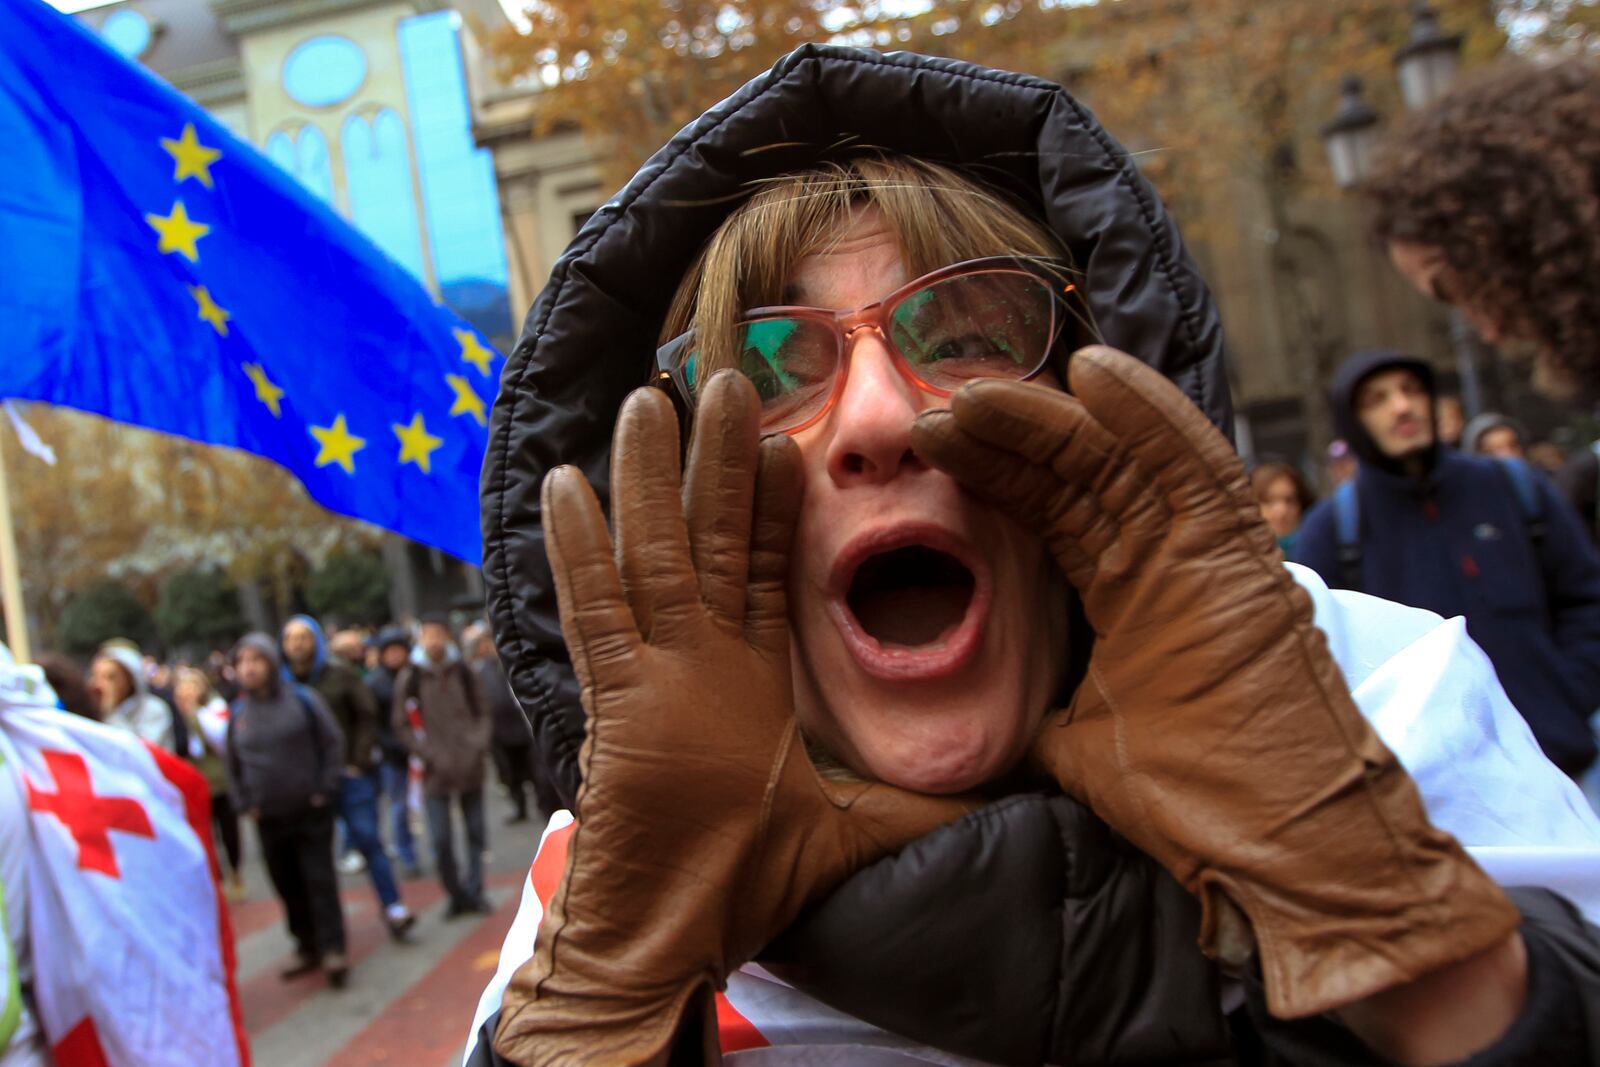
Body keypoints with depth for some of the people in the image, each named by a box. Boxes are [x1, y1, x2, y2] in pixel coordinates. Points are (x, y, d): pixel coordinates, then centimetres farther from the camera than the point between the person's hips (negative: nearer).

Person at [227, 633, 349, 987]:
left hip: (311, 811, -3)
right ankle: (307, 947, 22)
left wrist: (326, 790, -7)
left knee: (319, 880, -2)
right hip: (268, 817, 3)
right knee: (287, 885, 10)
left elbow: (332, 743, -3)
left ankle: (332, 948, 4)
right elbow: (234, 764, 13)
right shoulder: (238, 712, 1)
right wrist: (245, 803, 6)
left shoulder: (301, 699, -7)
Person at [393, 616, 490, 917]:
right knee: (441, 840, -2)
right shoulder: (408, 678, -3)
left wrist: (478, 746, -7)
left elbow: (482, 711, 8)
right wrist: (434, 756, -10)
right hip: (436, 772, -2)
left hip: (471, 768, 2)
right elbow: (403, 726, -2)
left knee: (476, 833, 8)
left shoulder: (463, 672, 3)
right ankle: (456, 895, 16)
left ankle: (474, 891, 21)